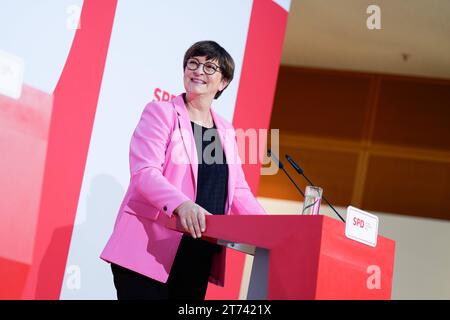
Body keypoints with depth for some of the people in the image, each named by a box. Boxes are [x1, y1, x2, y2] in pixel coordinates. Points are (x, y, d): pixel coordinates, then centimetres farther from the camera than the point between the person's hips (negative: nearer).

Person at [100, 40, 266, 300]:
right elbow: (144, 172, -13)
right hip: (150, 251, -6)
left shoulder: (226, 131, 18)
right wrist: (182, 204, -32)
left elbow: (238, 191, 18)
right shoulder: (161, 112, 0)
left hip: (198, 258, 6)